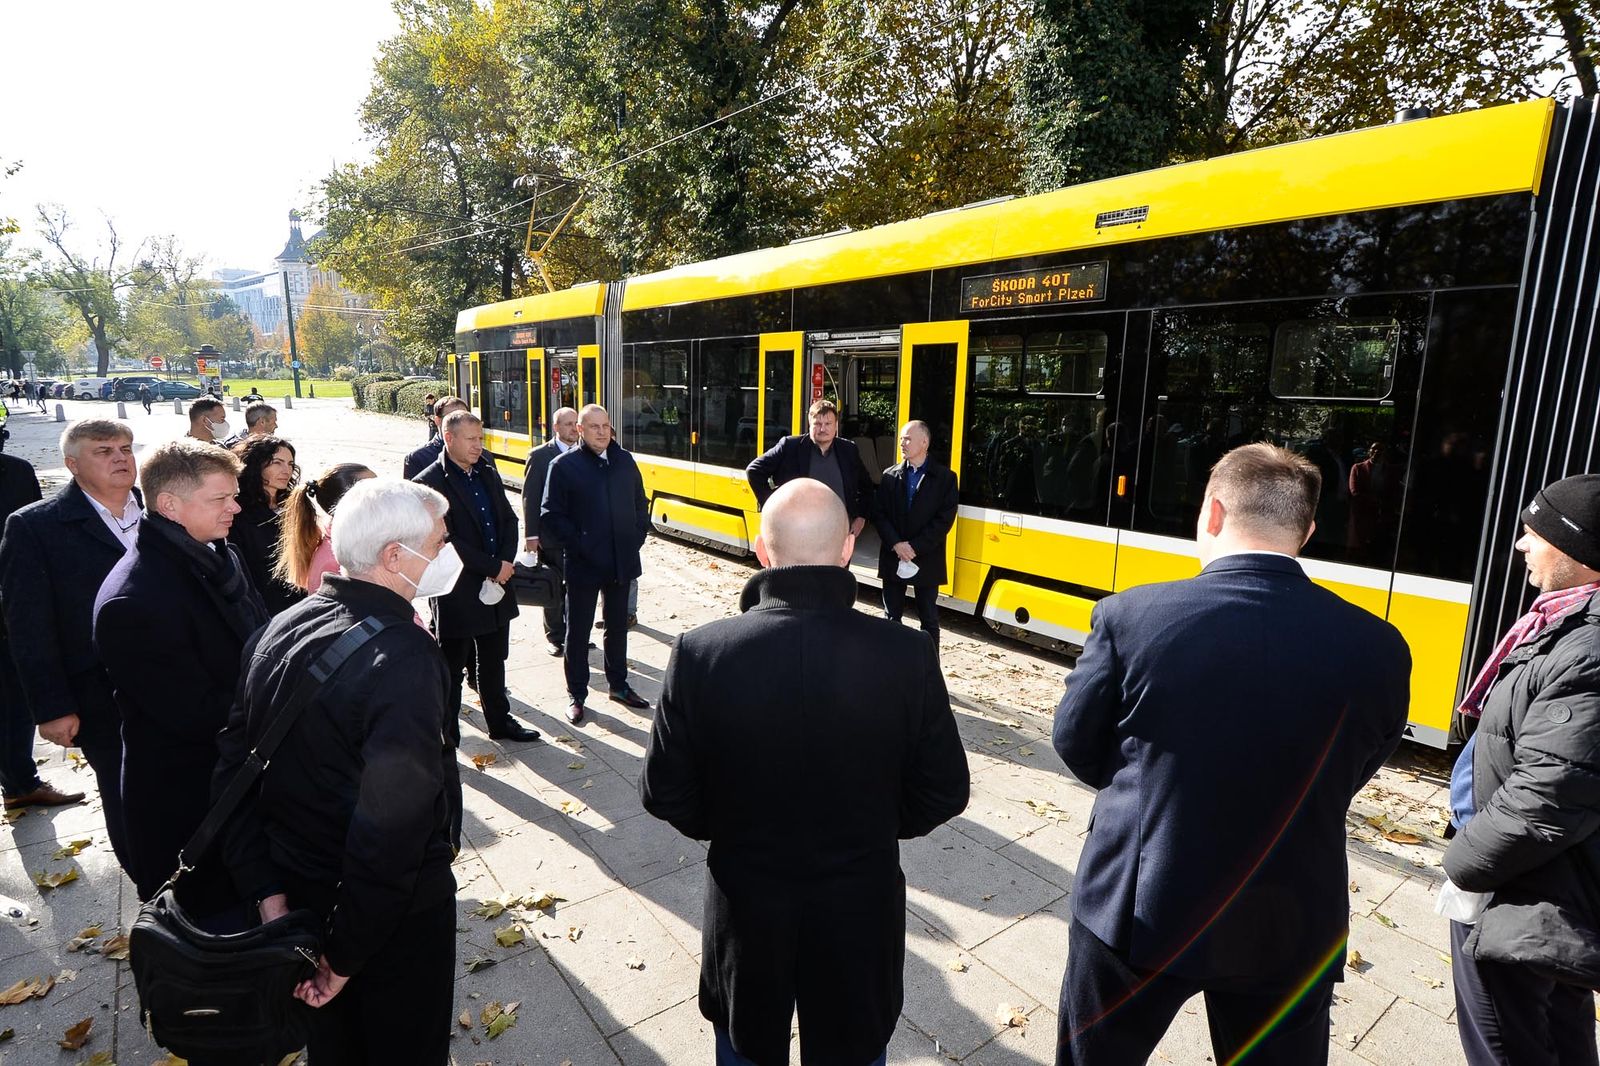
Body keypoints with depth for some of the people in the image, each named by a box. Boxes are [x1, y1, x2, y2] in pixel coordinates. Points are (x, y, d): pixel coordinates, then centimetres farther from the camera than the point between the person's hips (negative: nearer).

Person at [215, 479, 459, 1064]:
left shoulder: (279, 629, -5)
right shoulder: (406, 659, -30)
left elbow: (233, 771, -1)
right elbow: (390, 829, -31)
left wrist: (267, 892, -1)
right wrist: (345, 955, -18)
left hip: (301, 890, 7)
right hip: (397, 913, -7)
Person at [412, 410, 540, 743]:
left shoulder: (487, 473, 8)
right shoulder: (430, 482, -14)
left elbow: (509, 519, 10)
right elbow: (446, 541, -20)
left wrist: (506, 561, -6)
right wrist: (493, 567, -17)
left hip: (496, 586, 7)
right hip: (457, 591, -6)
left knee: (493, 662, 21)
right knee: (452, 669, 8)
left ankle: (500, 721, 36)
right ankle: (447, 737, 21)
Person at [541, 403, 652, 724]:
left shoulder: (625, 461, 4)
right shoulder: (563, 466, -8)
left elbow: (640, 505, 12)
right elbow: (552, 517, -10)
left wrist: (637, 537, 1)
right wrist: (580, 546, -15)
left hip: (622, 562, 4)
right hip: (583, 565, -4)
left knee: (618, 626, 17)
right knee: (578, 631, 8)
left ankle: (618, 684, 34)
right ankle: (577, 695, 21)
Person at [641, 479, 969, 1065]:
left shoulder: (700, 652, -22)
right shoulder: (907, 655, -21)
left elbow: (665, 795, -11)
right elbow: (943, 794, -9)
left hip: (745, 906, 0)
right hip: (861, 909, 0)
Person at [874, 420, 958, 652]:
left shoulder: (944, 477, -3)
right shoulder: (890, 475, 5)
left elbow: (945, 519, -9)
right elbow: (880, 514, 1)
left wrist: (915, 547, -15)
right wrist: (896, 544, -14)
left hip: (927, 560, -2)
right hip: (893, 558, 3)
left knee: (929, 620, 6)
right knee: (891, 617, 11)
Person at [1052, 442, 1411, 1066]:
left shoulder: (1131, 616, -21)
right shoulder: (1379, 649, -13)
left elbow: (1077, 747, -8)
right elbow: (1347, 779, 2)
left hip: (1135, 914, -1)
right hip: (1291, 933, 2)